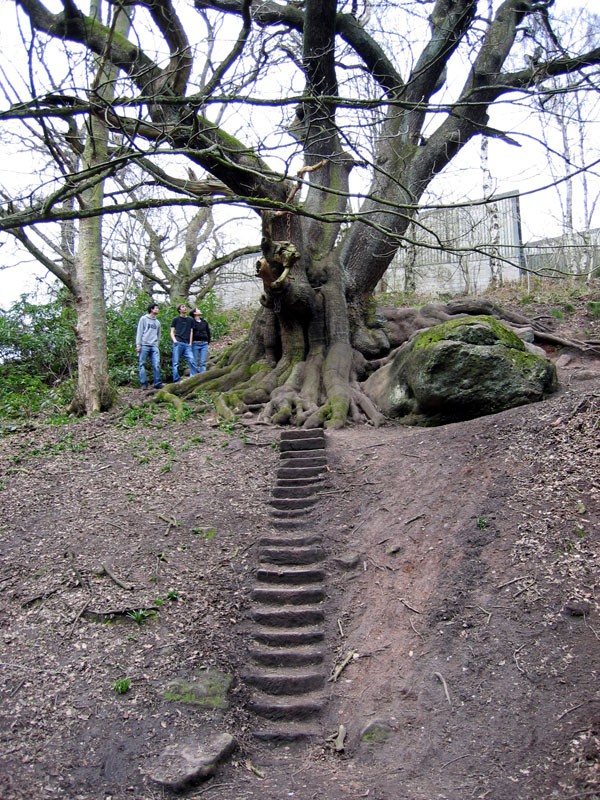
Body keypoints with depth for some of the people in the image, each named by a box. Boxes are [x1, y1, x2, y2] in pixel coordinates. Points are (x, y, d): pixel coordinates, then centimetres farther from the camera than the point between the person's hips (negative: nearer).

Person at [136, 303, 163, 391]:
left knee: (156, 365, -5)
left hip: (154, 347, 4)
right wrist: (138, 345, -7)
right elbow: (139, 332, 1)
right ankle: (144, 383, 0)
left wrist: (157, 345, 9)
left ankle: (157, 383, -1)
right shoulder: (143, 319, 5)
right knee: (142, 364, -3)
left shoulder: (157, 322, 19)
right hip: (144, 345, -4)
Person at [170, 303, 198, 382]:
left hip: (187, 344, 2)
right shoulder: (176, 319, 11)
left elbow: (191, 332, 17)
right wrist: (174, 340, -8)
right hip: (178, 343, -2)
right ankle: (176, 381, -1)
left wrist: (190, 343, 5)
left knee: (192, 361, -12)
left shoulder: (190, 320, 19)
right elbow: (172, 331, 10)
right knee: (176, 363, -4)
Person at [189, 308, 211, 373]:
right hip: (195, 344, -4)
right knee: (195, 362, 0)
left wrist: (208, 342, 13)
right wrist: (190, 342, -6)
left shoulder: (204, 322, 15)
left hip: (204, 344, 4)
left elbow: (208, 332, 20)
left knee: (203, 363, -2)